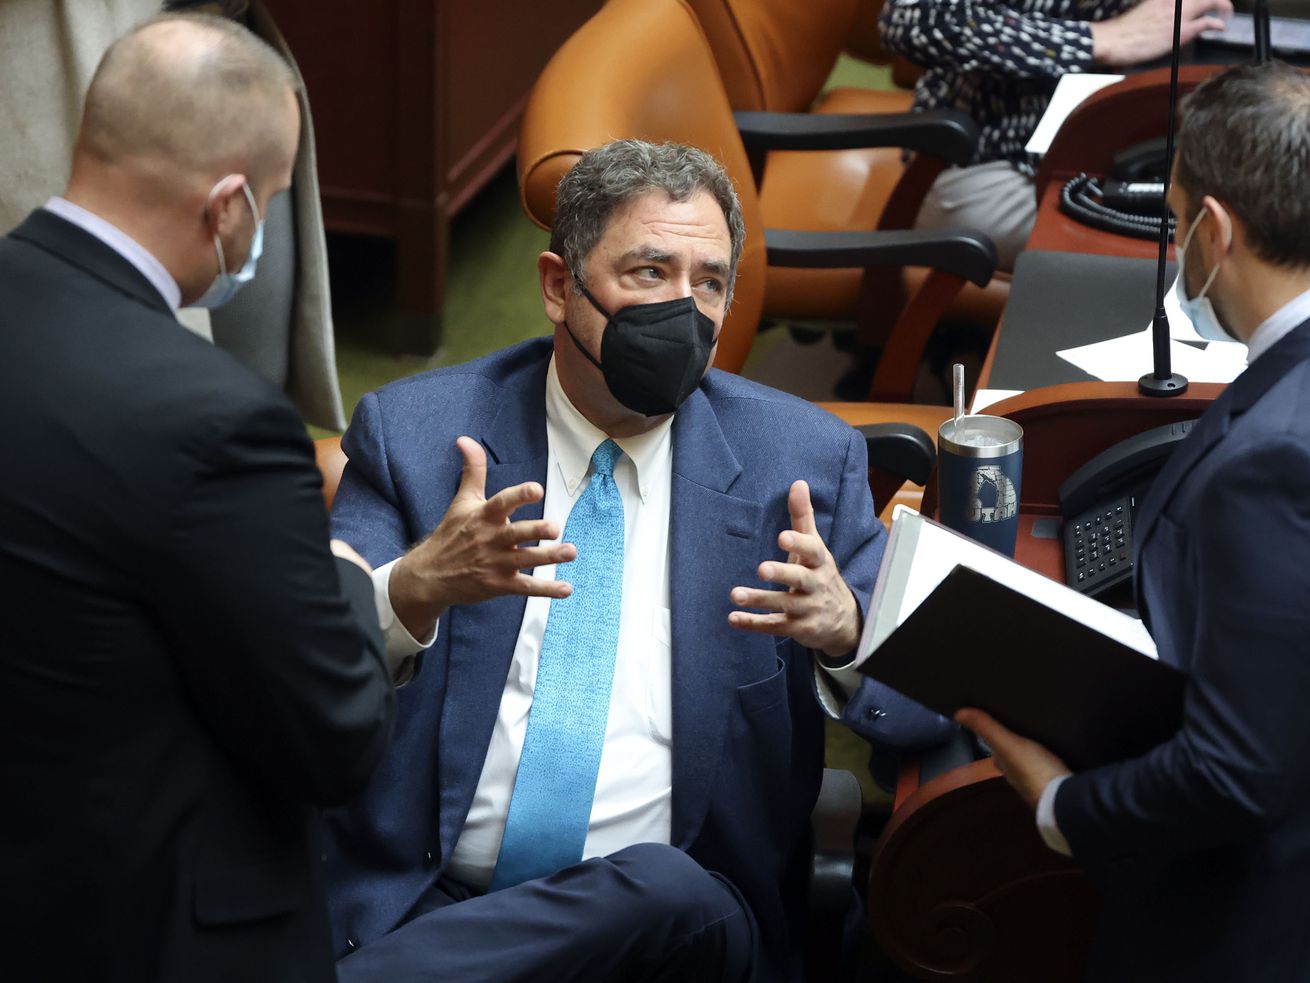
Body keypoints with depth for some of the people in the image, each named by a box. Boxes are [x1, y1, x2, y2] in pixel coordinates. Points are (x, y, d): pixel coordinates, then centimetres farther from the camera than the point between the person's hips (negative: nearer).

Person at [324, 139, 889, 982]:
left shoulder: (805, 458, 8)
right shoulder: (415, 430, 6)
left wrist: (841, 629, -18)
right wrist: (418, 587, -24)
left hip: (671, 909, 3)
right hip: (419, 900, -2)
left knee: (662, 887, -34)